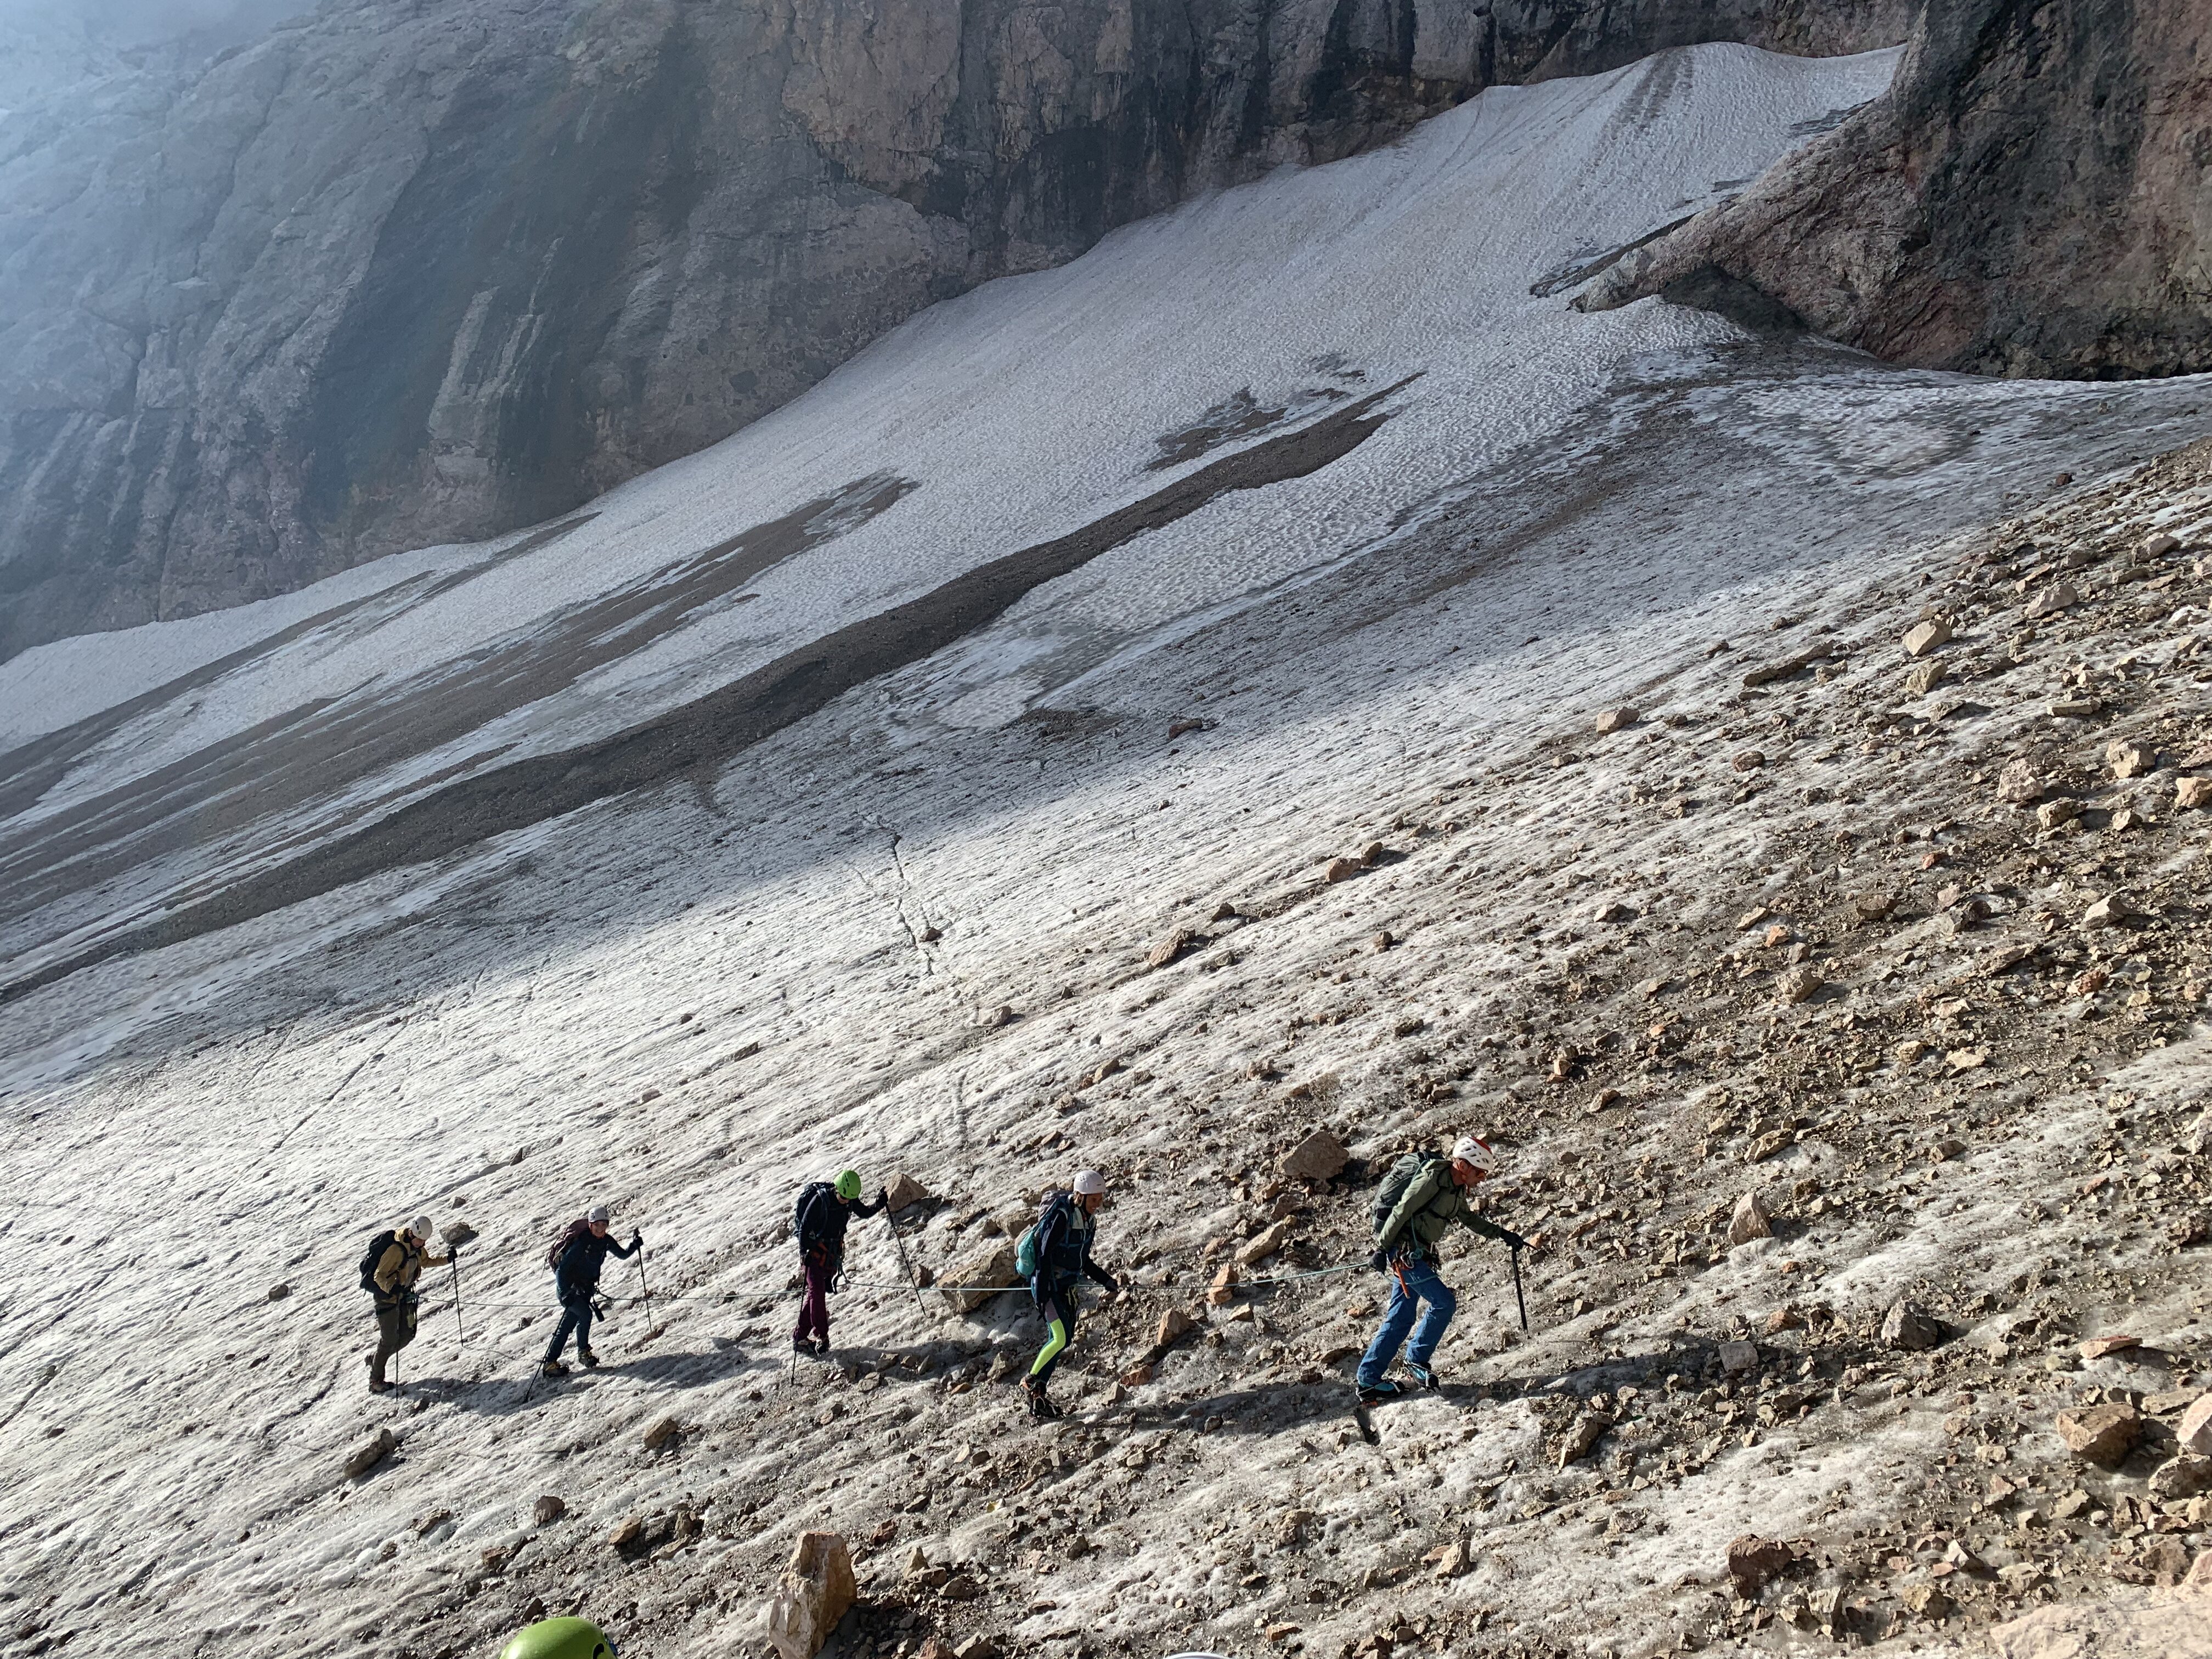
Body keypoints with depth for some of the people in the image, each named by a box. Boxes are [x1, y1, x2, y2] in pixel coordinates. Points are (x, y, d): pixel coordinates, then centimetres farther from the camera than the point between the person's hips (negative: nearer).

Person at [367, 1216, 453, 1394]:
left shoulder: (418, 1247, -2)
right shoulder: (396, 1249, -27)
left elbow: (425, 1261, 18)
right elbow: (379, 1276, -27)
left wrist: (447, 1259, 6)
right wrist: (392, 1288, -44)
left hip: (404, 1294, 8)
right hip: (386, 1294, -8)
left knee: (407, 1335, 8)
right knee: (389, 1339, -6)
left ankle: (375, 1359, 30)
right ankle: (376, 1382, 4)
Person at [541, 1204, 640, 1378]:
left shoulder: (605, 1241, -4)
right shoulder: (581, 1243, -25)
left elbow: (623, 1254, 10)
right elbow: (562, 1269, -25)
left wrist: (635, 1245, -9)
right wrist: (566, 1294, -34)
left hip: (585, 1289, 7)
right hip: (568, 1288, -7)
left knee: (568, 1325, 9)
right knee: (585, 1314, -20)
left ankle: (551, 1362, 16)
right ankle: (584, 1351, 1)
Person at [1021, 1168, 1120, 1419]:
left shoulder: (1089, 1220, 8)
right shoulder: (1061, 1216, -19)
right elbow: (1045, 1254, -20)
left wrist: (1108, 1281, 11)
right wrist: (1042, 1293, -23)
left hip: (1065, 1285, 9)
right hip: (1048, 1283, -9)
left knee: (1064, 1339, 8)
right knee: (1060, 1338, -18)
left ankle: (1038, 1397, 17)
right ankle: (1031, 1383, 1)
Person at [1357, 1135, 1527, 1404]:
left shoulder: (1457, 1188, 12)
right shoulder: (1433, 1178, -17)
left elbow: (1469, 1218, 28)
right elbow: (1401, 1213, -19)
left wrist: (1503, 1234, 24)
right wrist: (1381, 1250, -19)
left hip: (1416, 1255, 10)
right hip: (1404, 1252, -10)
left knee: (1400, 1318, 8)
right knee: (1443, 1302, -10)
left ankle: (1369, 1381, 11)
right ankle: (1417, 1360, 4)